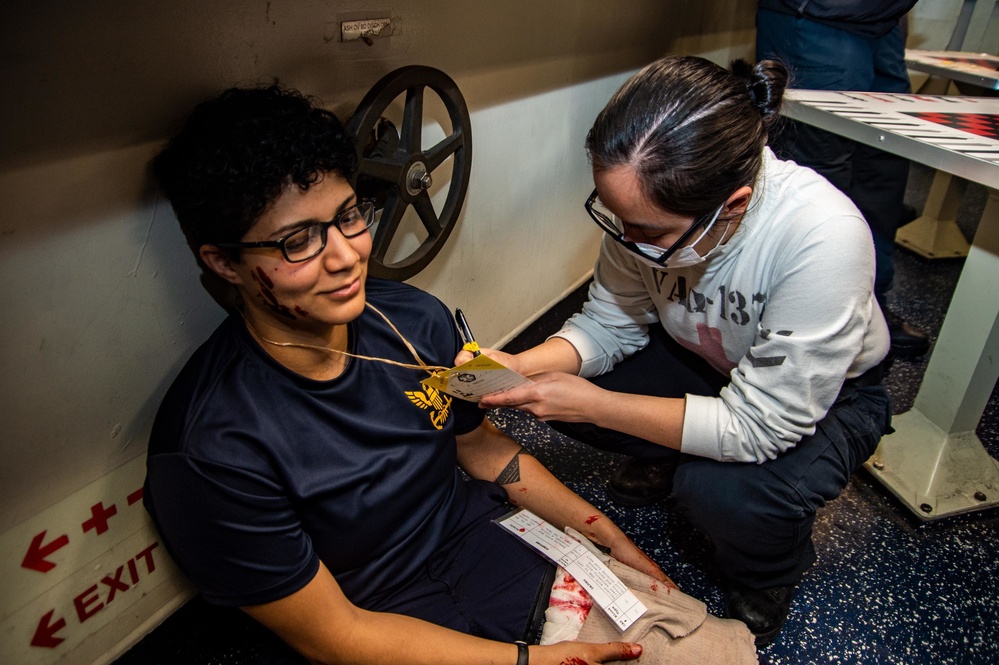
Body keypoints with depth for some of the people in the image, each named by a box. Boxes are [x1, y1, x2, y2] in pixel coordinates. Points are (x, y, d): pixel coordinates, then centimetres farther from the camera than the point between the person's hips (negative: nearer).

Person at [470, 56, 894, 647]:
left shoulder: (824, 236, -39)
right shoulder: (649, 205, -24)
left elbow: (759, 426, -34)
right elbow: (611, 321, -10)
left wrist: (593, 404, -35)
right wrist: (520, 366, -29)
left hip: (828, 392, -4)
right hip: (706, 361, 4)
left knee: (721, 490, -33)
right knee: (559, 380, -16)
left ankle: (771, 580, 5)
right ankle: (673, 458, 15)